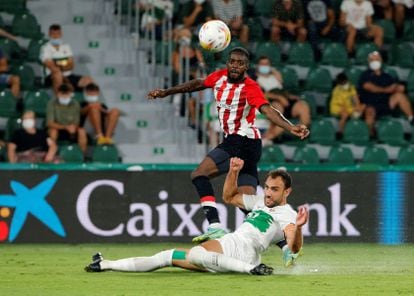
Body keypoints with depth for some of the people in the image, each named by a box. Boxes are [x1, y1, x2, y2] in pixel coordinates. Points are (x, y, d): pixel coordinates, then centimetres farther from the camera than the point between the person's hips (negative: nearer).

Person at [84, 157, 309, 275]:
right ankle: (107, 265, 7)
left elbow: (294, 248, -21)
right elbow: (228, 196, 33)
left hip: (244, 249, -9)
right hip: (227, 244, 9)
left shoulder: (287, 215, -5)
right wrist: (233, 172, 18)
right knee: (169, 257, 6)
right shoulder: (260, 202, 22)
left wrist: (297, 227, -42)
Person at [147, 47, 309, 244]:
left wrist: (290, 127, -46)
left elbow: (267, 110, -29)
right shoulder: (220, 77, 6)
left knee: (199, 175, -15)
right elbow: (198, 84, 24)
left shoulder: (250, 87, -16)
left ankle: (215, 227, -23)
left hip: (243, 141, -8)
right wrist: (165, 93, 30)